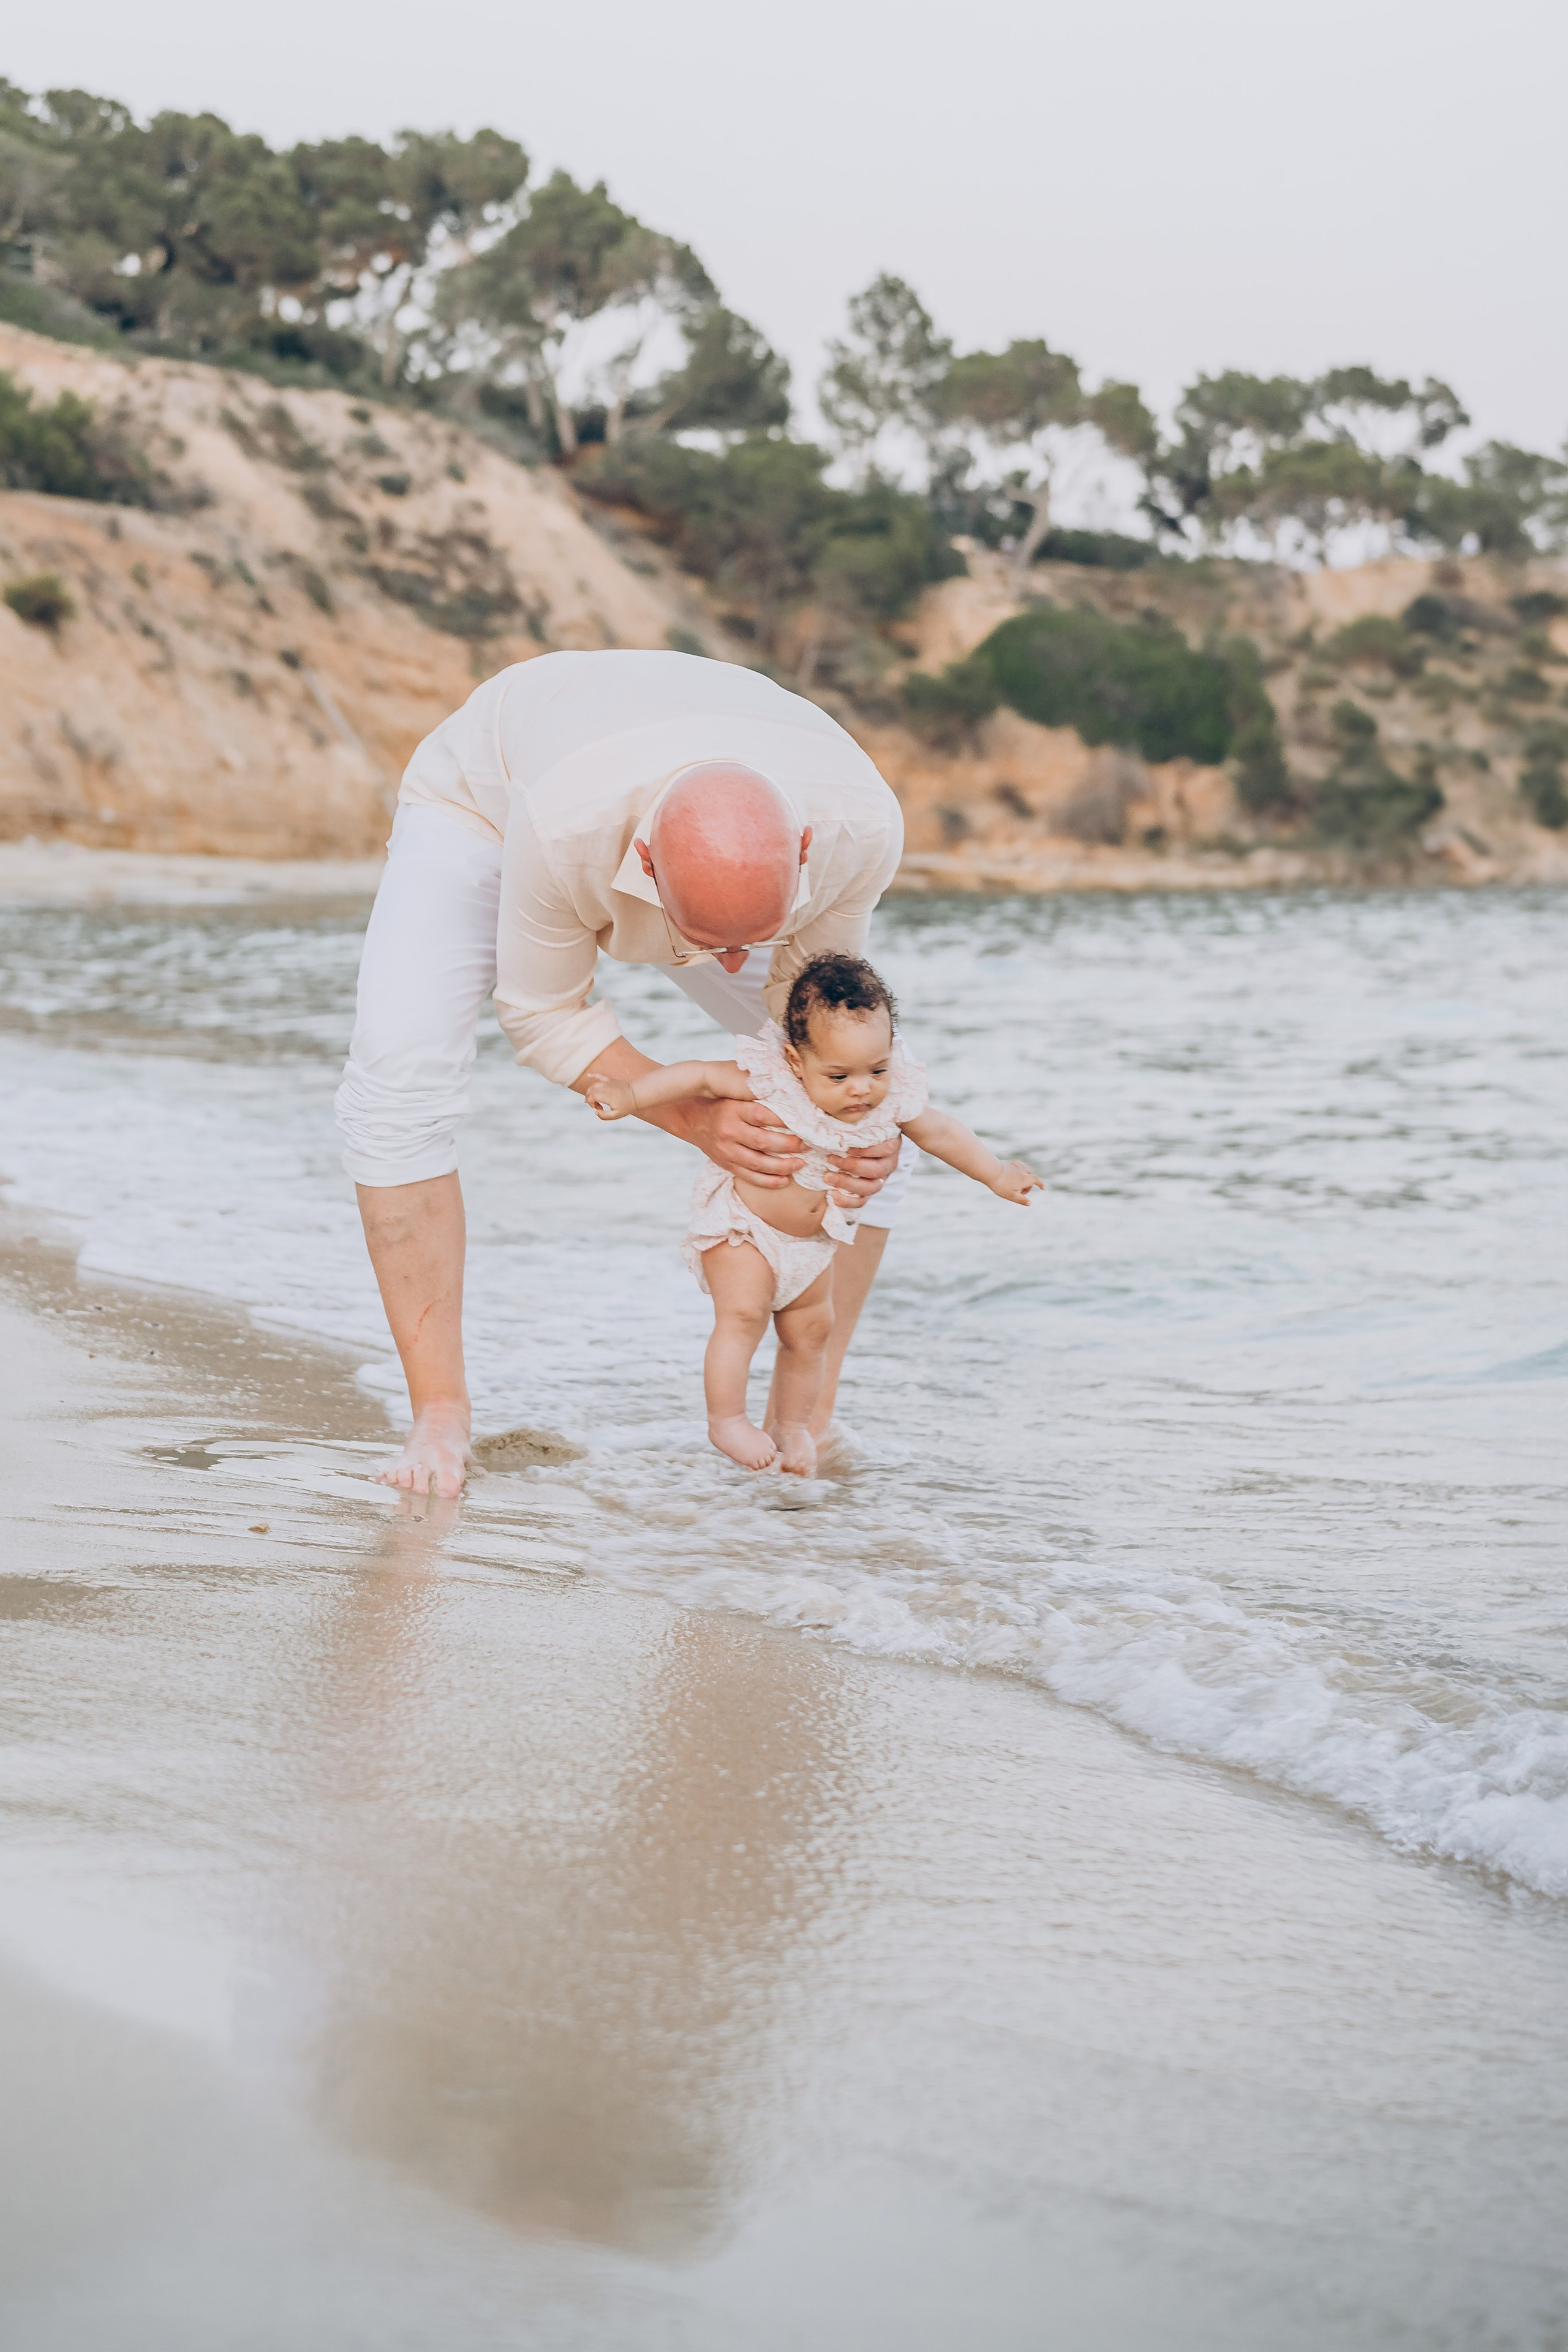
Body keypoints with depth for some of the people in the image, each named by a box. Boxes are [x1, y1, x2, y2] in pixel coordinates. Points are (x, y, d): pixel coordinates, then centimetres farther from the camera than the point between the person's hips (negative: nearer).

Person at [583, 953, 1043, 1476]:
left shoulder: (891, 1101, -16)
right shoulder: (769, 1083, -30)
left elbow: (942, 1133, 0)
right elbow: (700, 1077, -27)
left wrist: (997, 1174, 7)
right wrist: (630, 1094, -35)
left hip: (814, 1241, 5)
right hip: (742, 1226, -5)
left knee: (810, 1329, 11)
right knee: (742, 1315, -18)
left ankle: (791, 1425, 28)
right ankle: (727, 1419, -5)